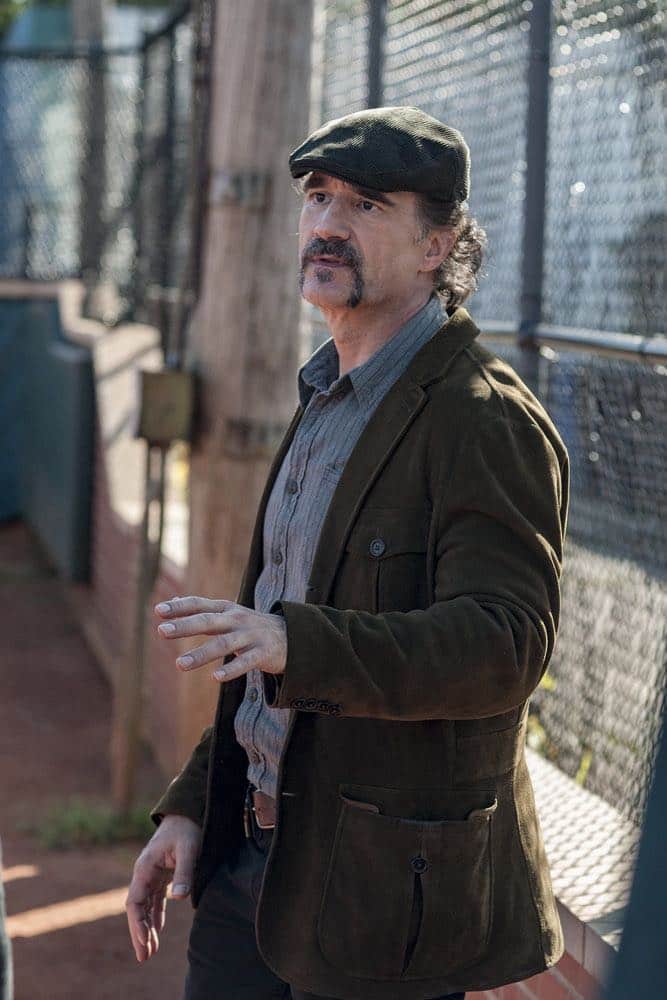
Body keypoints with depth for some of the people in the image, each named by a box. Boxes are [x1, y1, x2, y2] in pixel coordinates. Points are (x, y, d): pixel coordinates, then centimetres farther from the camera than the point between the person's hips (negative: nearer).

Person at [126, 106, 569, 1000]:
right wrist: (192, 803, 15)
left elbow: (504, 643, -27)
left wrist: (295, 642, -40)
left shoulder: (488, 422, -15)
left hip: (381, 887, -8)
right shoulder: (327, 406, 13)